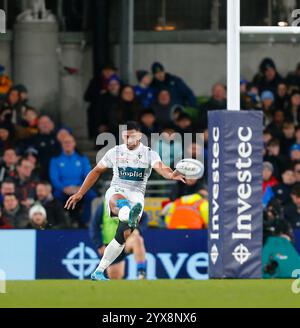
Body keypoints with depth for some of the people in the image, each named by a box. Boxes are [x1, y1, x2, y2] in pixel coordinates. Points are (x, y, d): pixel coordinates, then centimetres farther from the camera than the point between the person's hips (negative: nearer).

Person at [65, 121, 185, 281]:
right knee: (118, 202, -39)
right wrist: (80, 194, 19)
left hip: (136, 195, 1)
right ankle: (129, 216, -77)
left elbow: (161, 168, -16)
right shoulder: (115, 152, 10)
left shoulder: (149, 154, 4)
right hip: (116, 191, -1)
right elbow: (97, 171, 20)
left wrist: (170, 174, -41)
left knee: (124, 235, -9)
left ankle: (99, 272, 3)